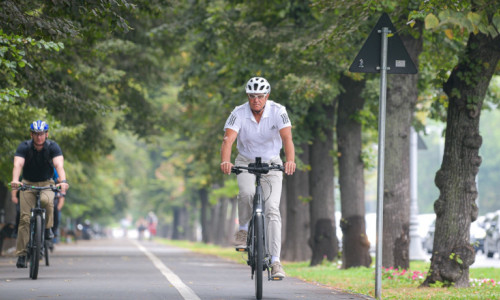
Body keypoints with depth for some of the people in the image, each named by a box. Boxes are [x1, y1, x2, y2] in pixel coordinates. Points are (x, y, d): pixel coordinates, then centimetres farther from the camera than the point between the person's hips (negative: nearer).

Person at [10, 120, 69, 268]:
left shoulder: (53, 147, -15)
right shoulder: (24, 147, -16)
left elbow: (59, 165, -31)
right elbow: (18, 164, -31)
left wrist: (63, 181, -50)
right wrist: (15, 180, -51)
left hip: (46, 183, 0)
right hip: (28, 183, 0)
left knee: (46, 201, -35)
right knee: (25, 217, -12)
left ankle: (47, 228, -8)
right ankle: (21, 255, -7)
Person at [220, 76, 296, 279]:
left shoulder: (278, 111, -18)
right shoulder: (239, 113, -18)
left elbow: (287, 138, -31)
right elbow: (228, 139, -30)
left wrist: (290, 161, -50)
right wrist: (225, 161, -50)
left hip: (272, 163, 0)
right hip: (246, 161, 0)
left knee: (272, 209, -14)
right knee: (247, 193, -32)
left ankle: (275, 261, -13)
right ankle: (243, 229, -3)